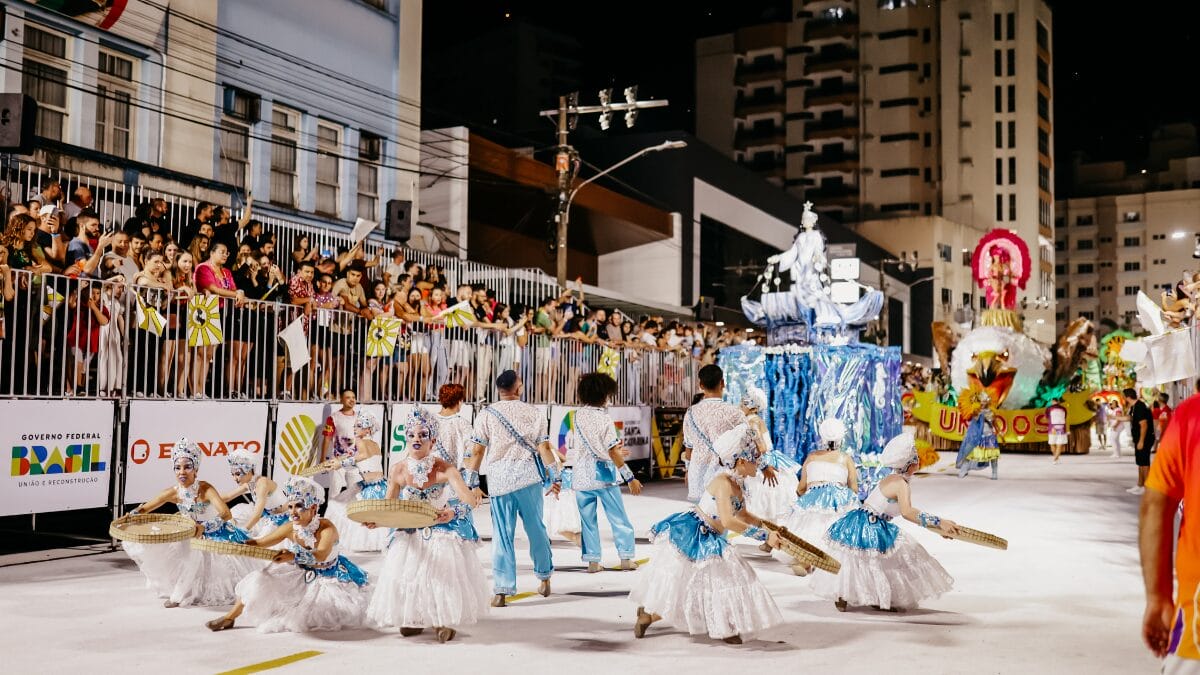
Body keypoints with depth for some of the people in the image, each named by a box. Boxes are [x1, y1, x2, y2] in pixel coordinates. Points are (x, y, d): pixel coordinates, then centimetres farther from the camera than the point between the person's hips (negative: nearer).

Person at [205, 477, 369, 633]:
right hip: (300, 574, 4)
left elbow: (321, 555, -49)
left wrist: (294, 555, -66)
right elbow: (259, 543, -7)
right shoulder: (290, 528, -16)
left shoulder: (326, 528, -30)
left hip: (329, 579, -3)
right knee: (260, 582, -13)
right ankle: (230, 617, 7)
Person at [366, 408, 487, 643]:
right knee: (404, 578, -2)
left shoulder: (445, 469, -21)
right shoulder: (398, 471, -11)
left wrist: (454, 512, -53)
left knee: (444, 577, -8)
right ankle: (413, 619, 26)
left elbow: (471, 500, -33)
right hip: (409, 537, 3)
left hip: (443, 533, -3)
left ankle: (443, 621, 20)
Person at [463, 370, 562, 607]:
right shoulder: (534, 413, 3)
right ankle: (544, 577, 29)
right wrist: (555, 477, 5)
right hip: (529, 478, 1)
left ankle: (502, 591, 0)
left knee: (502, 536, 1)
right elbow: (544, 448, -1)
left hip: (499, 480, 0)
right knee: (536, 529, 15)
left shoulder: (486, 415, 2)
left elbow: (476, 451, -1)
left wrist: (472, 483, 4)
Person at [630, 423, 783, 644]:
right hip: (687, 534, -9)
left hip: (708, 542, 9)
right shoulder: (723, 482, -25)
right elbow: (728, 521, -37)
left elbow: (743, 515, 18)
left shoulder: (738, 484, 2)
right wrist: (764, 536, -35)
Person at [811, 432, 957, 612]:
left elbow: (909, 511, 19)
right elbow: (907, 513, -36)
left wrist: (938, 526, 17)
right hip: (871, 529, -9)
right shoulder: (901, 485, -18)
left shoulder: (891, 479, 12)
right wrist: (938, 522, -36)